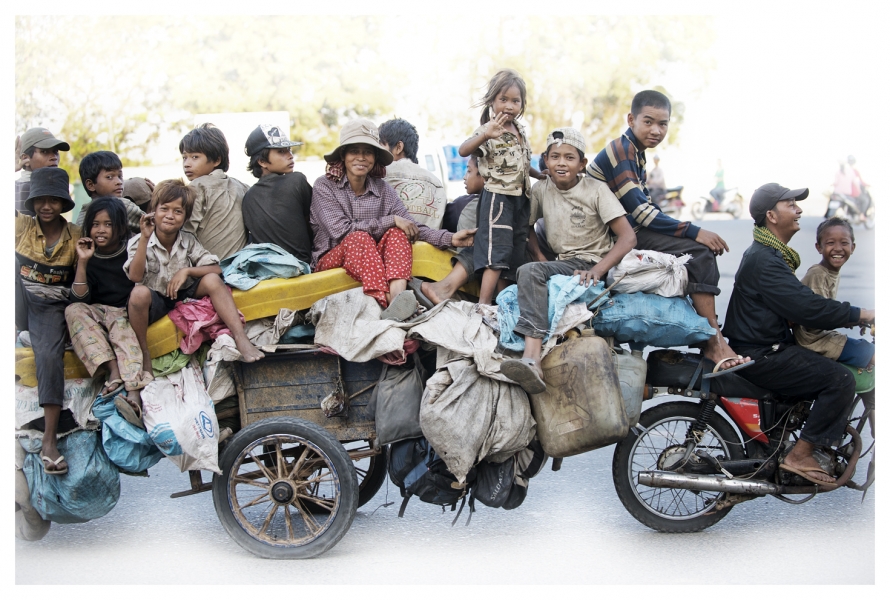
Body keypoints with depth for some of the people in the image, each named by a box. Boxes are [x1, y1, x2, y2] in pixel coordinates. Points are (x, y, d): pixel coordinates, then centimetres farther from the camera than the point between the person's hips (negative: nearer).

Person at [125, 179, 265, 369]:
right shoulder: (138, 243, -8)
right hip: (155, 301, -3)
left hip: (184, 296, 3)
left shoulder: (188, 241, 1)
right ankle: (143, 350, -19)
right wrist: (145, 238, -29)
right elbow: (135, 276, -25)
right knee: (139, 293, -37)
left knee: (212, 280, -24)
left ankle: (240, 338, -32)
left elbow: (216, 269, -5)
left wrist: (186, 271, -21)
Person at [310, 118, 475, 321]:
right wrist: (391, 221, -19)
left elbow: (412, 228, -4)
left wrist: (450, 238, -20)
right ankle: (386, 304, -54)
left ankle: (397, 295, -49)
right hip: (331, 259, -4)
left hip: (373, 259, 4)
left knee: (397, 234, -23)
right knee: (360, 238, -33)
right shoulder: (325, 186, -6)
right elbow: (341, 231, -19)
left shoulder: (382, 189, 5)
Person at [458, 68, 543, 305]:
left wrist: (541, 175, 26)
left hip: (520, 199, 8)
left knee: (514, 257, 9)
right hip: (497, 197, -8)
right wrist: (485, 136, -47)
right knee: (497, 254, -13)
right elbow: (463, 150, -31)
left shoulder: (520, 130, 10)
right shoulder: (488, 130, -12)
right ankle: (482, 305, -12)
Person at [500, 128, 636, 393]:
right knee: (529, 272, -30)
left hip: (595, 264, -2)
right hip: (564, 265, 2)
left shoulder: (596, 189, -4)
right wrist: (542, 260, -1)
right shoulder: (540, 189, 8)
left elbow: (628, 237, -11)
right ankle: (532, 361, -47)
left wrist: (597, 270, -27)